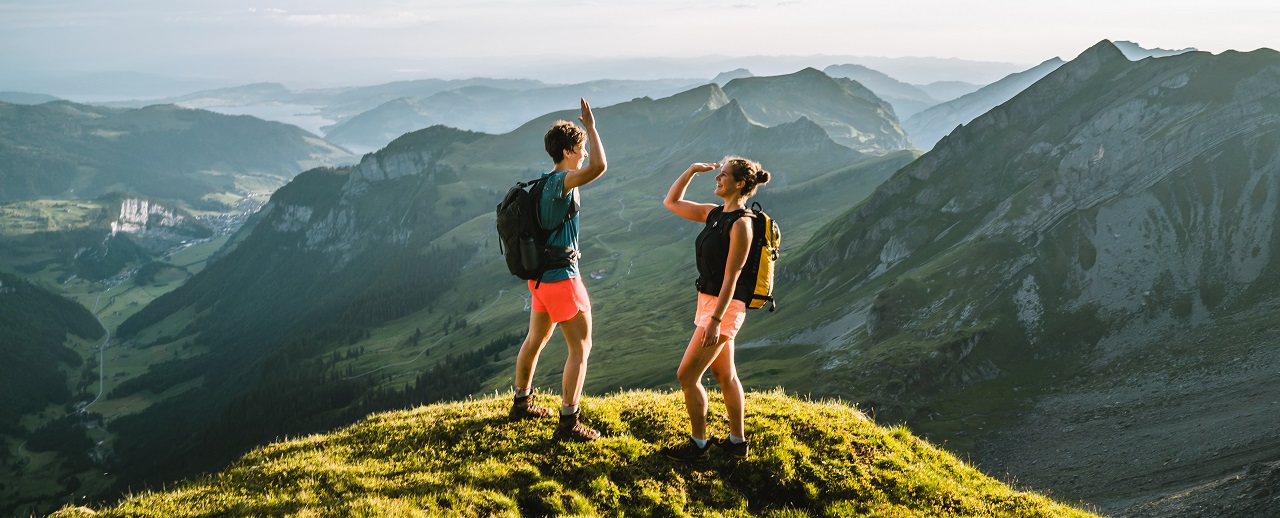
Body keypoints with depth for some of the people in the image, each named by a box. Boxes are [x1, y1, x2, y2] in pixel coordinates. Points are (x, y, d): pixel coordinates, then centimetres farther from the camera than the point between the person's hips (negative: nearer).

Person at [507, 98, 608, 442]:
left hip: (540, 275, 10)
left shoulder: (546, 182, 10)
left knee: (536, 339, 23)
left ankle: (521, 404, 39)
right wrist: (591, 126, -23)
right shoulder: (560, 181, -20)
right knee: (581, 346, -3)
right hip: (561, 277, -10)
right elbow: (599, 166, -38)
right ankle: (568, 423, -1)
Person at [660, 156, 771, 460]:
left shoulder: (740, 224, -18)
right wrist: (691, 171, 5)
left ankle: (698, 443, 11)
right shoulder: (714, 214, 7)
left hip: (725, 306, -9)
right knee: (725, 376, 17)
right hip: (709, 300, 9)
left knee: (687, 376, -4)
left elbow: (731, 276, -21)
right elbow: (671, 202, 17)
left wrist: (715, 319, -22)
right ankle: (738, 442, 28)